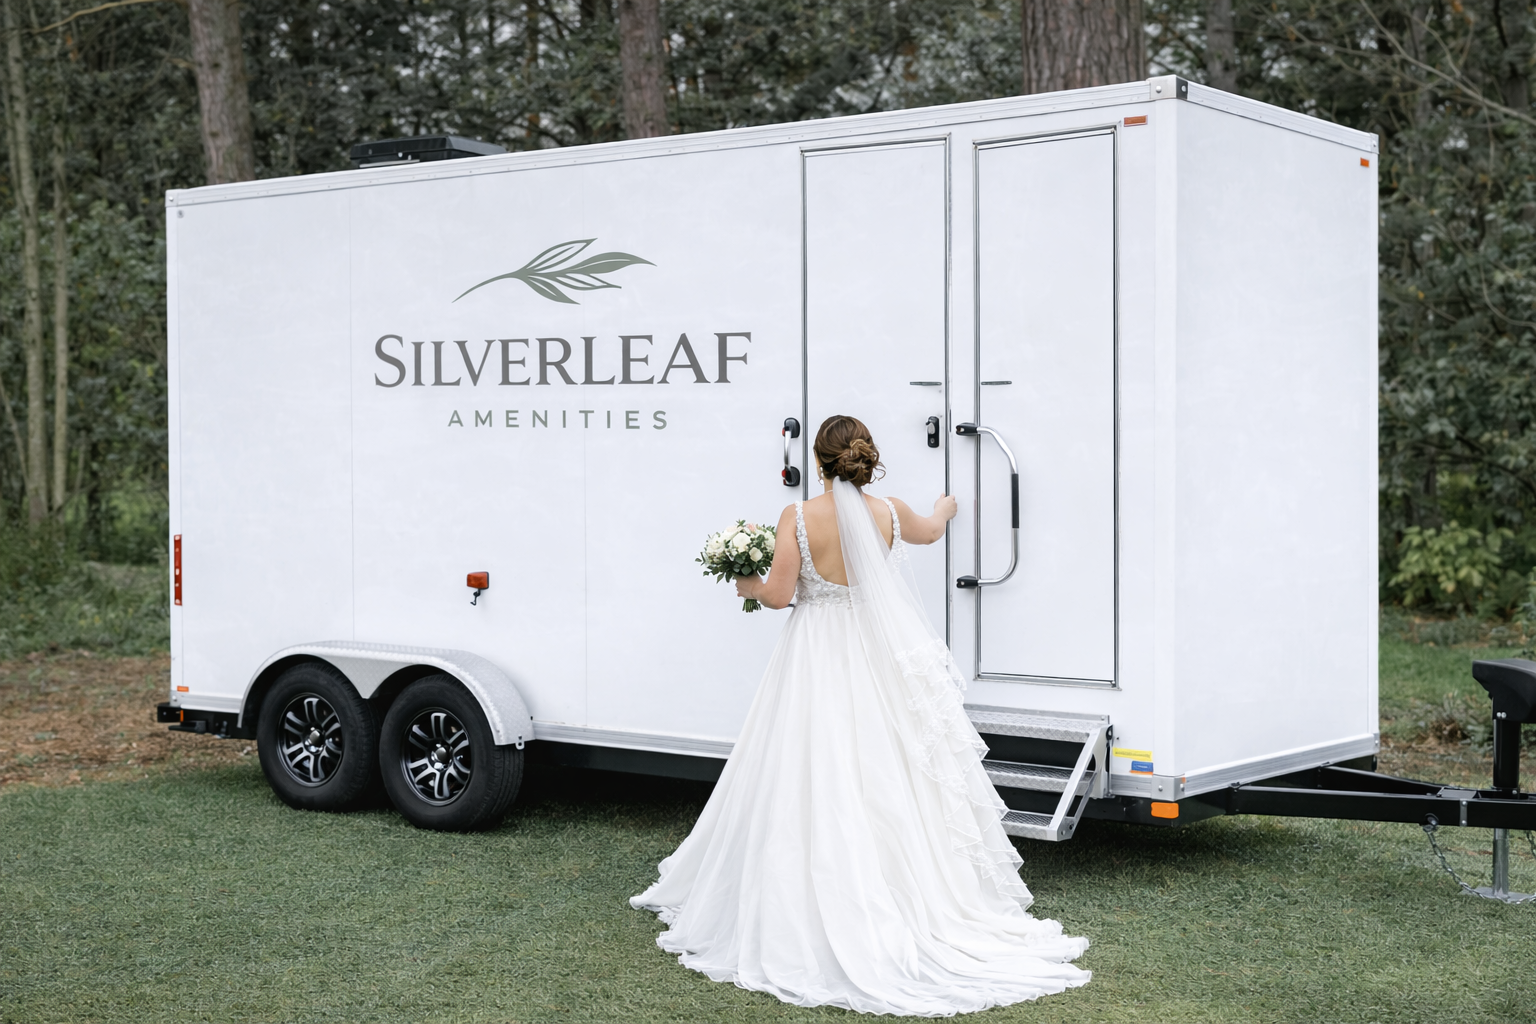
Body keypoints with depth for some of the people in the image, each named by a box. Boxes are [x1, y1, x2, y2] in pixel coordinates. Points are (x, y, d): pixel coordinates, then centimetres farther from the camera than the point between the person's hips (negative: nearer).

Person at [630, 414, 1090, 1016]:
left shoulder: (798, 517, -10)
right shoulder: (888, 514, 1)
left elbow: (778, 594, -11)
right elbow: (930, 531, 24)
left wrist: (749, 587, 11)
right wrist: (945, 507, 47)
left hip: (815, 662, -3)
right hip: (877, 661, 3)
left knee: (815, 788, 2)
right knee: (883, 784, 8)